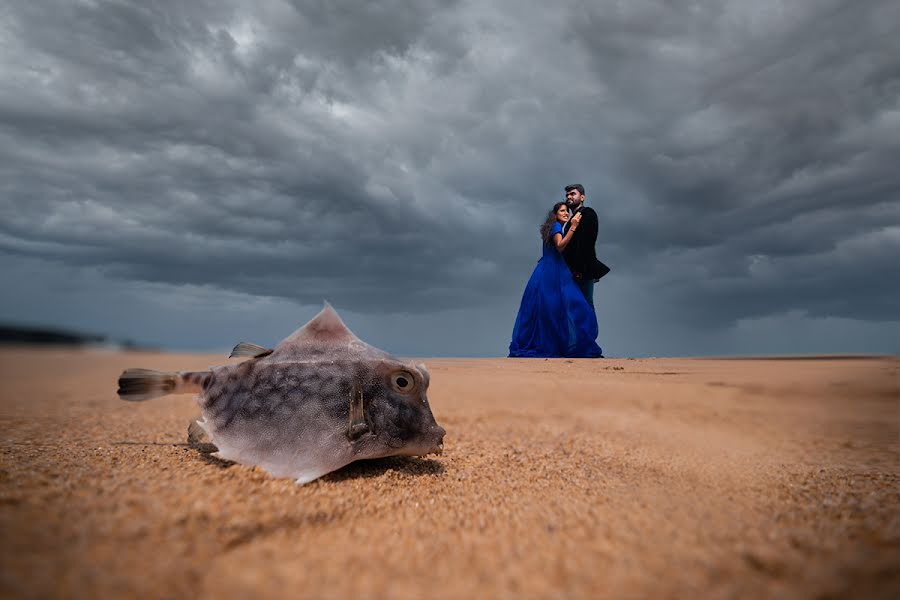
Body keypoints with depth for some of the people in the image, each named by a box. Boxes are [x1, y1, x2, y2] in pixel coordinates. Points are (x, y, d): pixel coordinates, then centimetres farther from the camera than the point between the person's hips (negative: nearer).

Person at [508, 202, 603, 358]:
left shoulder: (557, 227, 22)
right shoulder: (556, 226, -6)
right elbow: (560, 246, -21)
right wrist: (573, 227, -22)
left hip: (556, 272, 10)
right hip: (552, 272, -10)